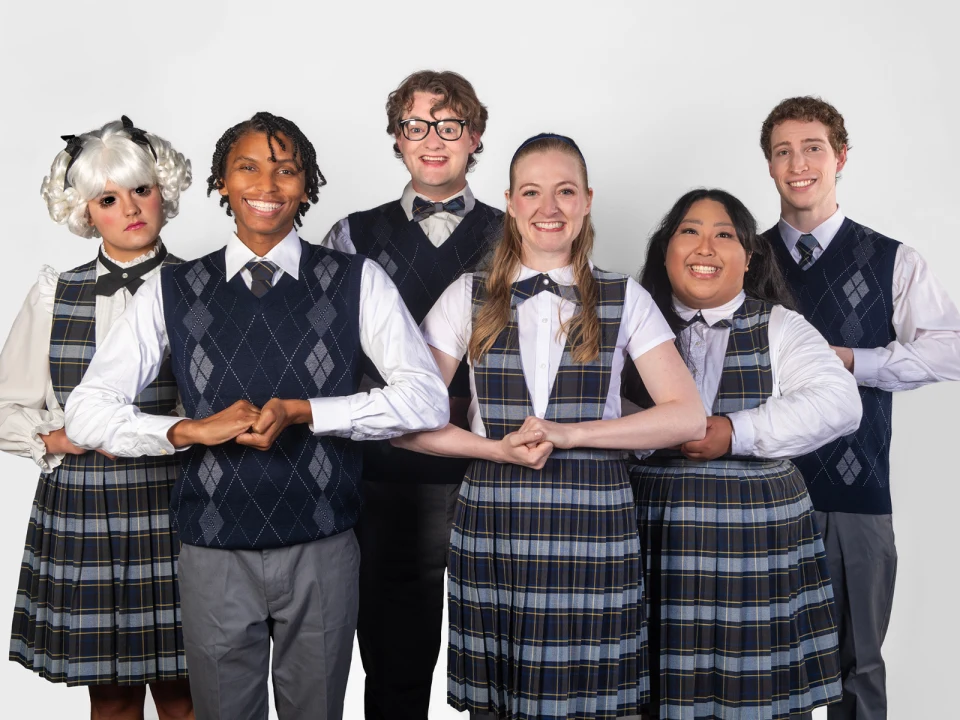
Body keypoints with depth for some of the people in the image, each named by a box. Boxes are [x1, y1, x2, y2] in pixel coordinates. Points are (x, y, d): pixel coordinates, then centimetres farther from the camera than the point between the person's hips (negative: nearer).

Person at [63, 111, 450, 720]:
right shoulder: (173, 292, 2)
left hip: (322, 552, 0)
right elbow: (87, 413, 0)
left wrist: (302, 411, -18)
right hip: (214, 553, 1)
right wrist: (191, 430, -16)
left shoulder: (357, 282, -1)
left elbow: (428, 398, -9)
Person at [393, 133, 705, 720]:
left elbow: (688, 417, -2)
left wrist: (567, 433, -11)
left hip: (594, 530, 0)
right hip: (491, 530, 1)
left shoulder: (625, 300, 7)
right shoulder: (469, 298, 7)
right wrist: (497, 448, -11)